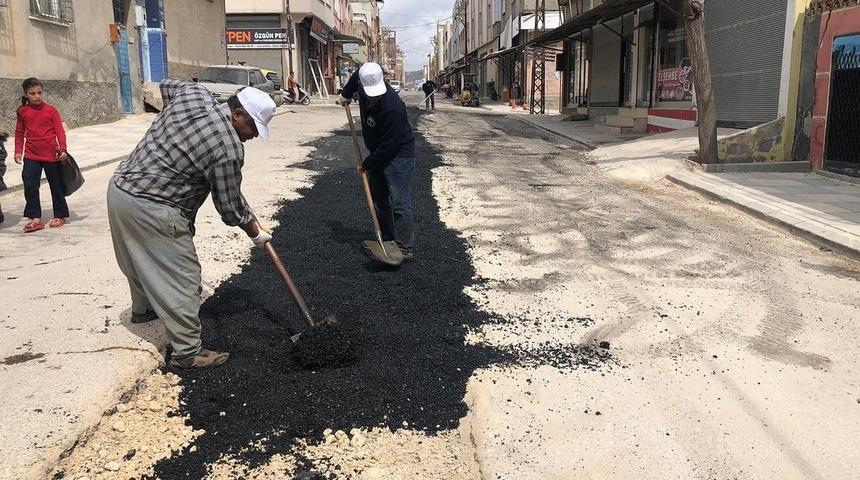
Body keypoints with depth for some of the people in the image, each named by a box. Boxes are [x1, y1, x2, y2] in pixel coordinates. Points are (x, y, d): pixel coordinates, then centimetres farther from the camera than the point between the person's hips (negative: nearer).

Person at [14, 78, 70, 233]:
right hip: (31, 156, 3)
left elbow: (60, 131, -7)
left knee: (56, 185, 8)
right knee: (30, 186, -2)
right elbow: (19, 132, 11)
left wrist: (62, 149, -16)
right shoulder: (23, 111, 4)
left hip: (52, 155, -3)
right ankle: (35, 218, 5)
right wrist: (18, 151, 7)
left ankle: (60, 216, 20)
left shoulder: (51, 110, -5)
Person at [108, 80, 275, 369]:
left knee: (141, 259, 31)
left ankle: (143, 309, 54)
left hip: (120, 186, 10)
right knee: (182, 277, 0)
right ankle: (187, 352, 7)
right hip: (152, 210, -9)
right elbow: (230, 206, -10)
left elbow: (167, 85, 27)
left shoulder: (193, 93, 2)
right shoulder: (229, 148, -19)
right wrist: (256, 233, 7)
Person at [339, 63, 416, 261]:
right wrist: (346, 93, 26)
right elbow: (357, 74, 18)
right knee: (379, 199, 15)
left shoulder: (393, 108, -33)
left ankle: (405, 248, -6)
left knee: (399, 203, -11)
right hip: (378, 153, 9)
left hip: (399, 155, -9)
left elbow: (388, 146, -27)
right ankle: (387, 240, 26)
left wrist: (367, 164, -17)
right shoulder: (363, 82, -9)